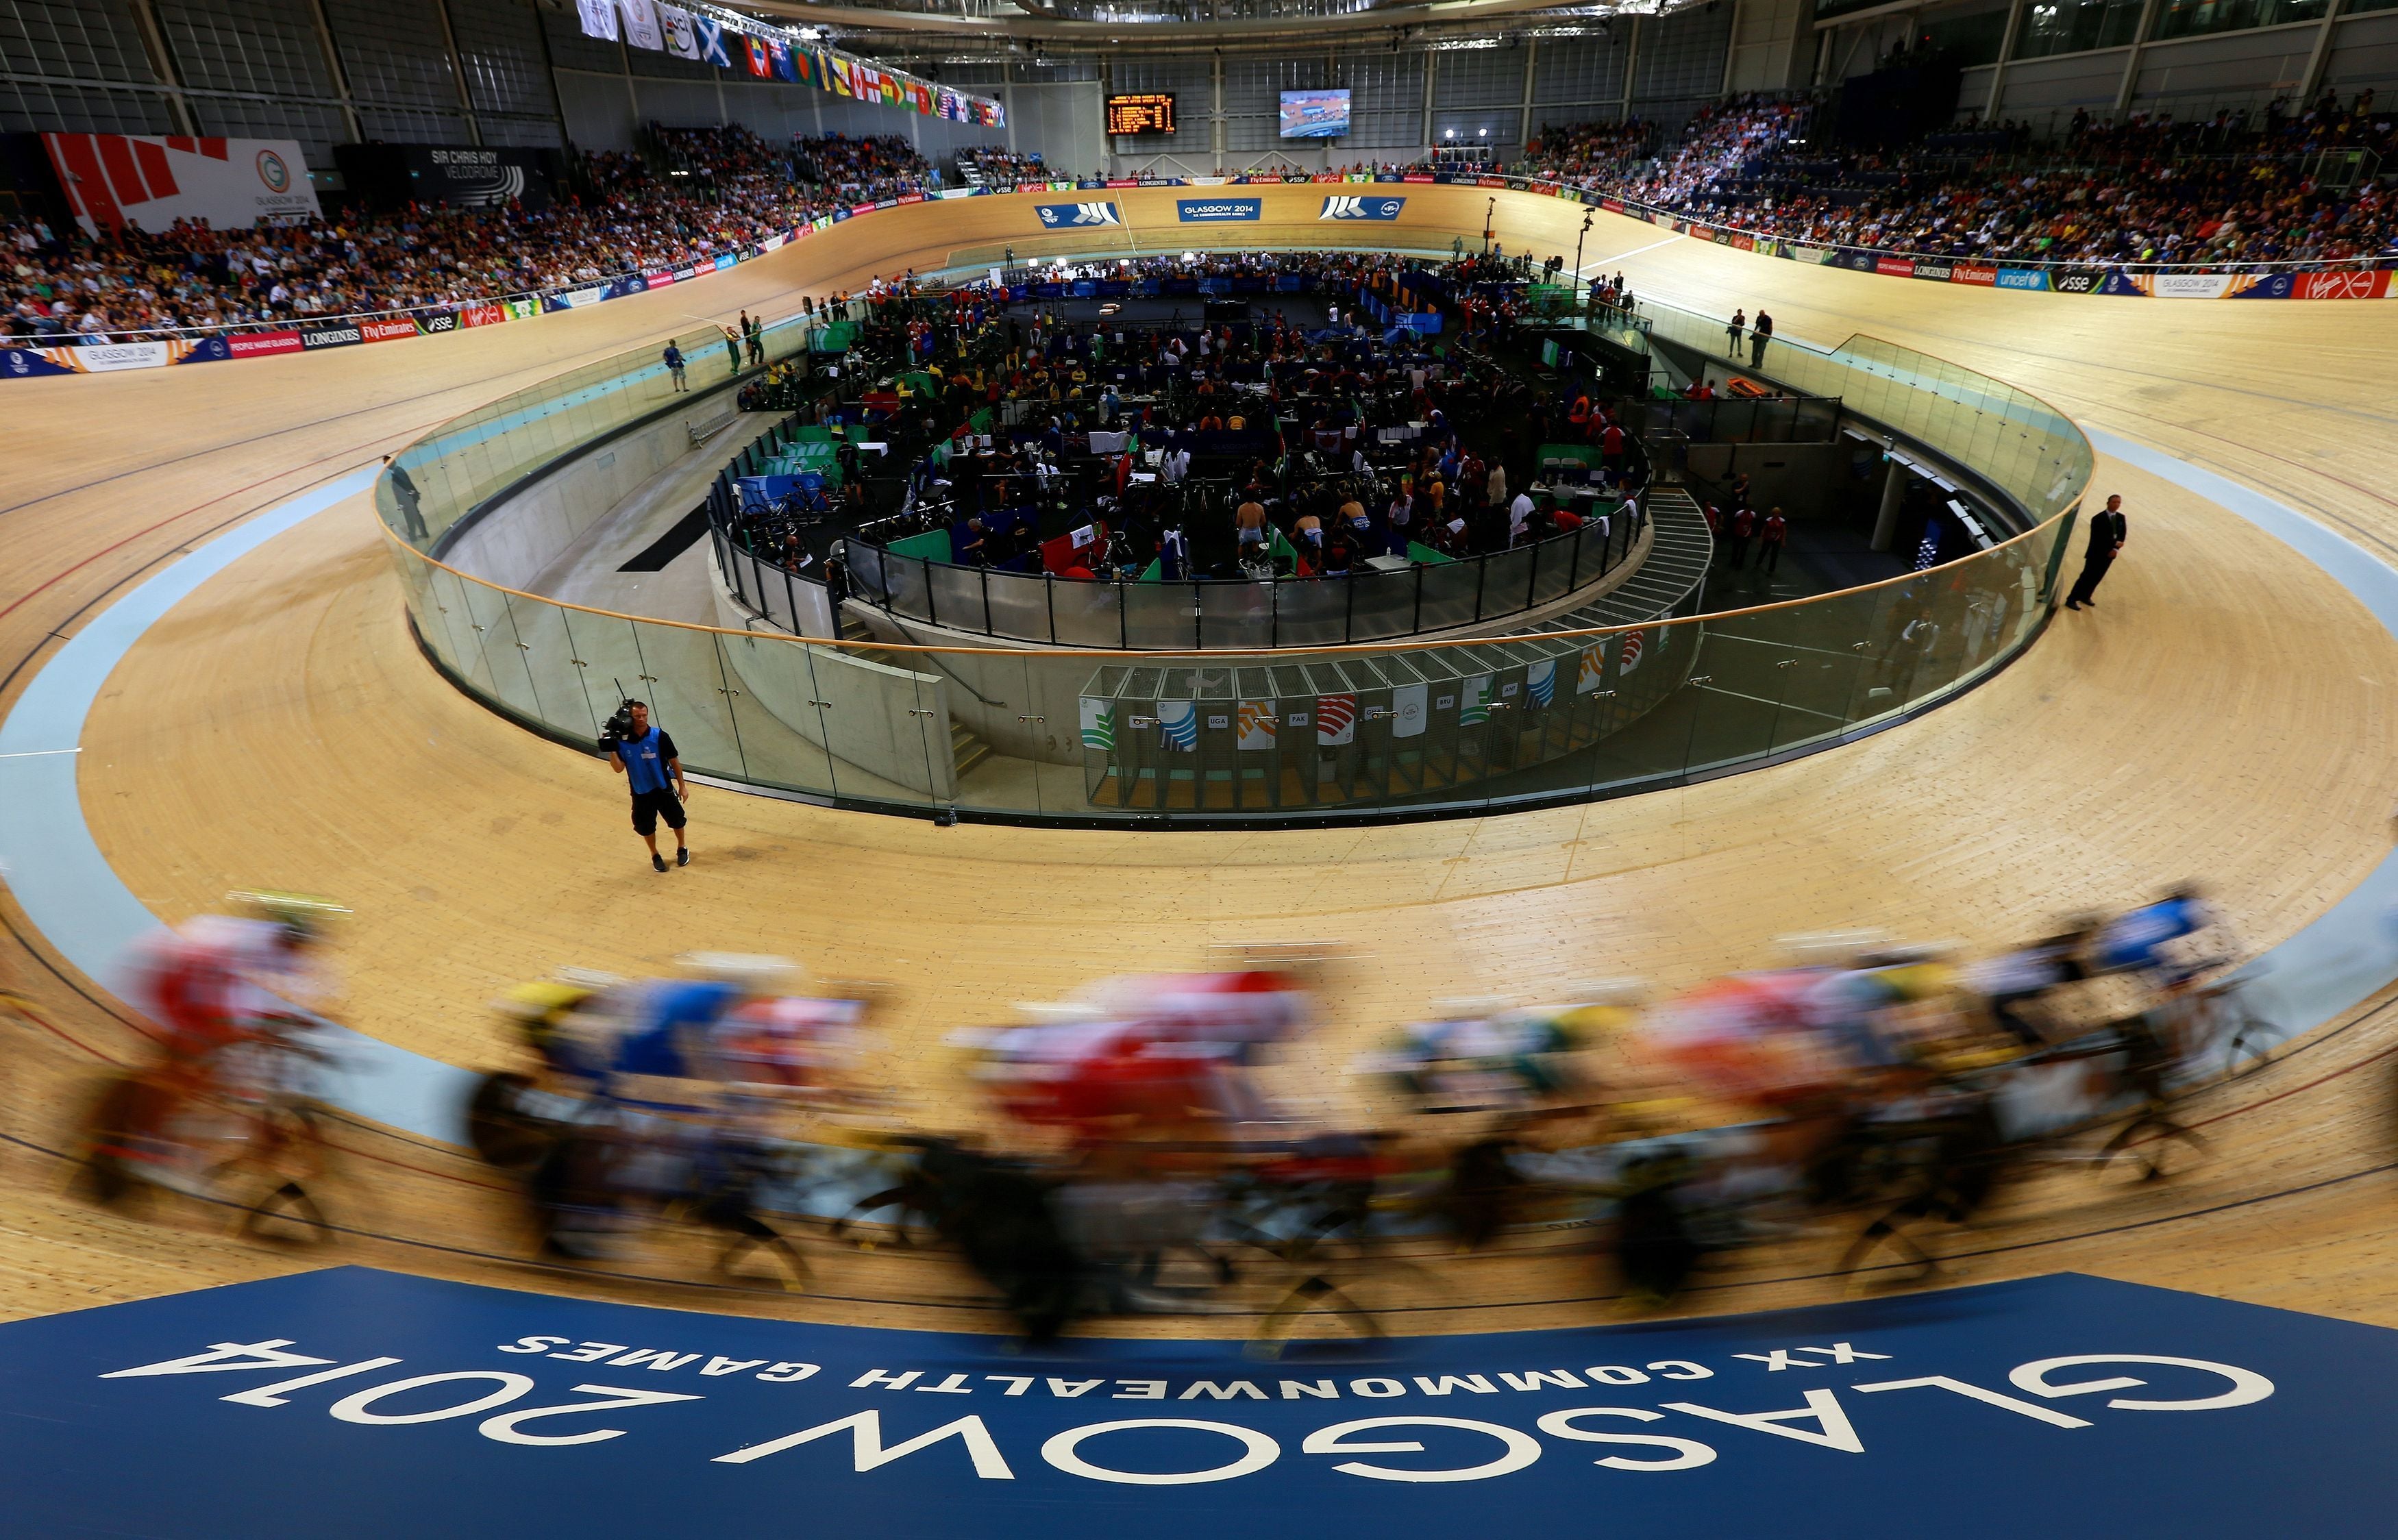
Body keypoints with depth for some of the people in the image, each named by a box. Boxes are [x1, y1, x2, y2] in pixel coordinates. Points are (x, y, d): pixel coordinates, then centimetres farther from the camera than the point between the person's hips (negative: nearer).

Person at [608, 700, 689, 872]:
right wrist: (611, 749, -26)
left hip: (664, 789, -1)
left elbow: (674, 762, -7)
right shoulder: (622, 741, -12)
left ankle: (682, 848, 41)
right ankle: (655, 855, 38)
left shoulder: (659, 736, -16)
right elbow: (618, 769, -13)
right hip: (640, 793, 1)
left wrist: (682, 786, -4)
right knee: (646, 827, 13)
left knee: (676, 820, 14)